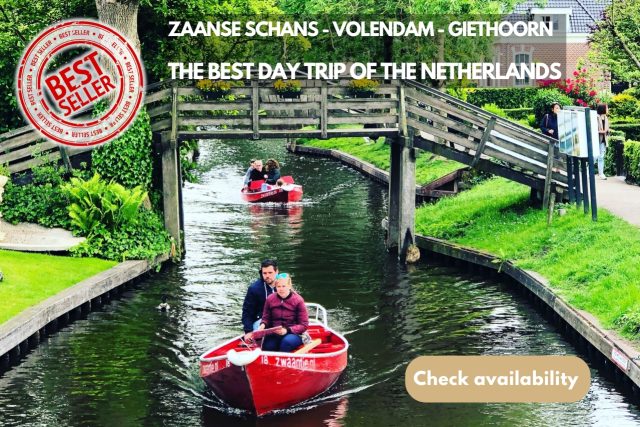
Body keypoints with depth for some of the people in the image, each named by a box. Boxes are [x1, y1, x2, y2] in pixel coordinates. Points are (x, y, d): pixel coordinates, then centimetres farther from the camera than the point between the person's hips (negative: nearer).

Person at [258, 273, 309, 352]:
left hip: (294, 334, -2)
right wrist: (263, 325, -8)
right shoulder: (270, 299, 5)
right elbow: (266, 318, 17)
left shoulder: (298, 300, -5)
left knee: (287, 341, -38)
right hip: (274, 335, 2)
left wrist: (287, 330, -19)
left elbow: (304, 325, -5)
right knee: (267, 346, -33)